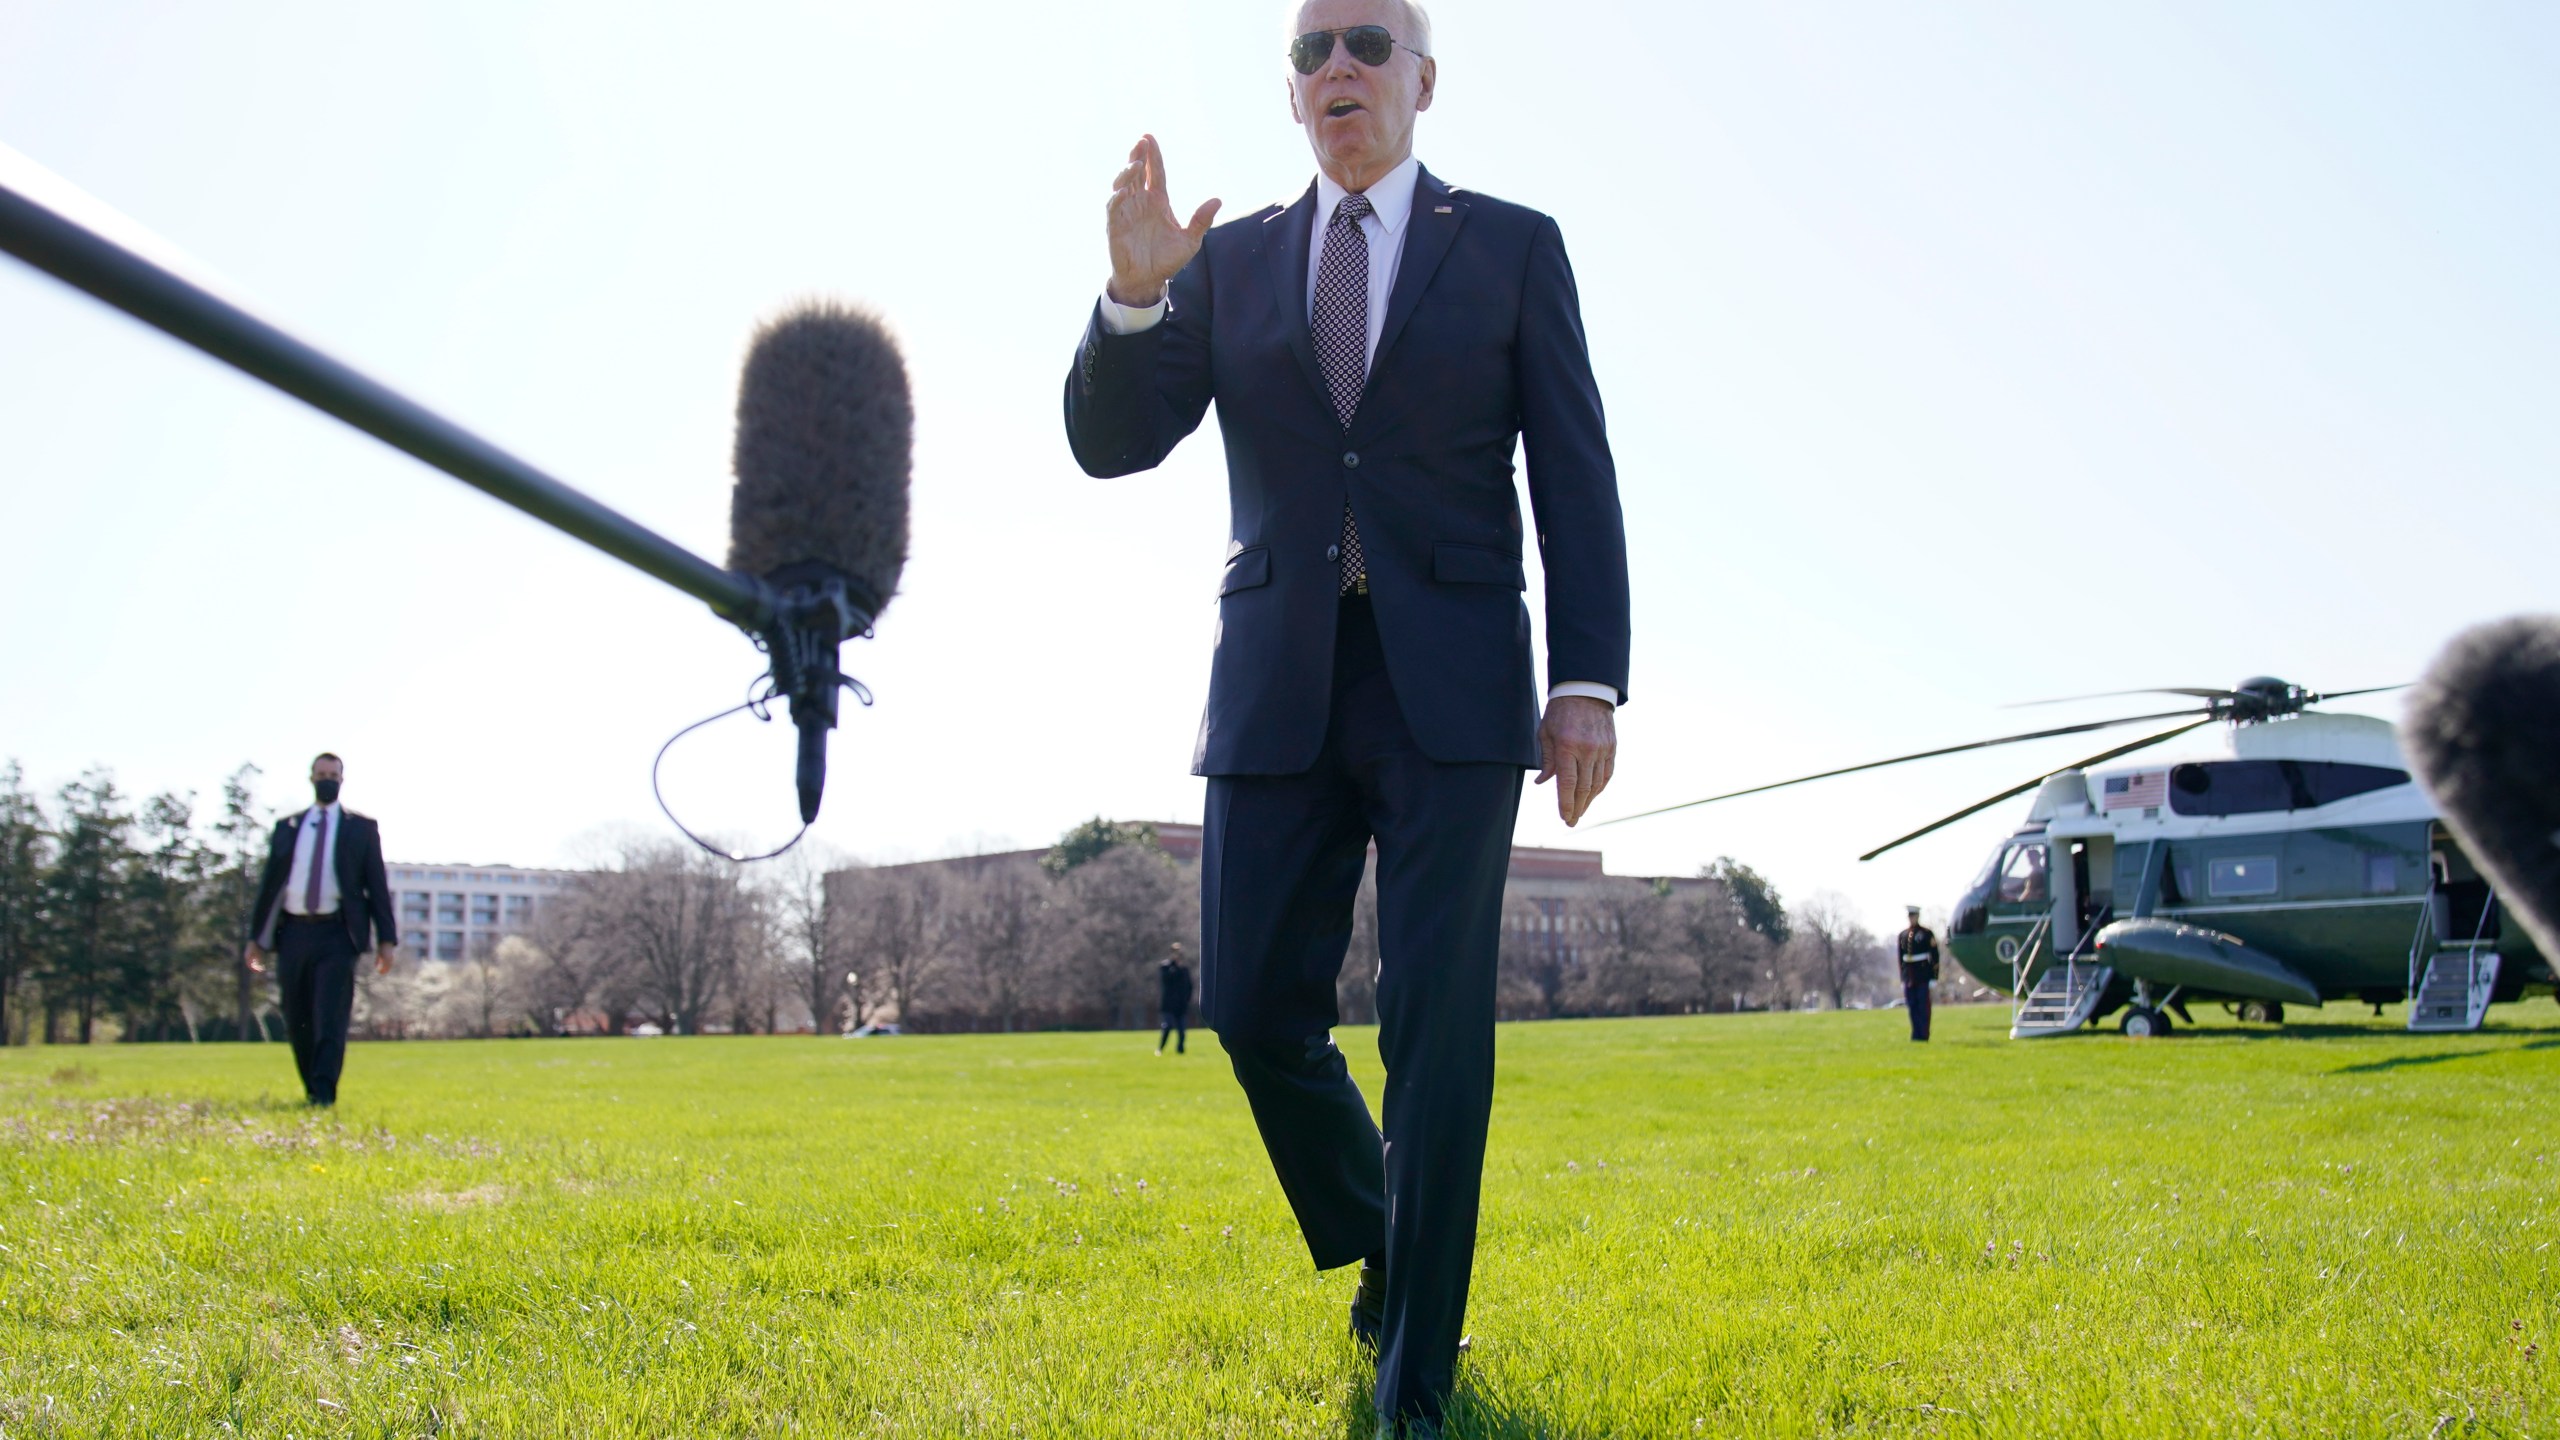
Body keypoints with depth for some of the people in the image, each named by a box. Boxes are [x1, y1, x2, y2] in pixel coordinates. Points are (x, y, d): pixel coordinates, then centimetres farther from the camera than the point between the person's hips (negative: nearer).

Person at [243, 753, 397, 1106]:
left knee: (330, 1016, -14)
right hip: (294, 932, 3)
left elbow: (377, 884, 6)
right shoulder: (287, 827, 15)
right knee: (297, 1021, 6)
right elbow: (269, 883, 15)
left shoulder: (361, 828, 9)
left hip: (336, 934, -3)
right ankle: (311, 1090, 19)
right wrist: (256, 937, 10)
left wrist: (386, 939, -2)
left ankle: (324, 1093, -17)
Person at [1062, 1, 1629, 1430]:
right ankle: (1380, 1249, 29)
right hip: (1277, 683, 3)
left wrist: (1590, 680, -10)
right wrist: (1135, 294, -14)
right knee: (1257, 1009, 0)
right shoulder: (1231, 262, 12)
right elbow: (1111, 444, 5)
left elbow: (1575, 474, 1)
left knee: (1438, 1028, -8)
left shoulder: (1514, 247, 7)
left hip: (1452, 683, -2)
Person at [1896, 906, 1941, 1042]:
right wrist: (1903, 979, 13)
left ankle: (1923, 1035, 1)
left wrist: (1933, 978, -8)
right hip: (1909, 978, 4)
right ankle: (1916, 1034, 9)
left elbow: (1935, 957, -3)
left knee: (1923, 1007, -2)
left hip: (1923, 978, -4)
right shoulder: (1902, 936, 11)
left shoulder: (1927, 933, -2)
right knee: (1912, 1007, 4)